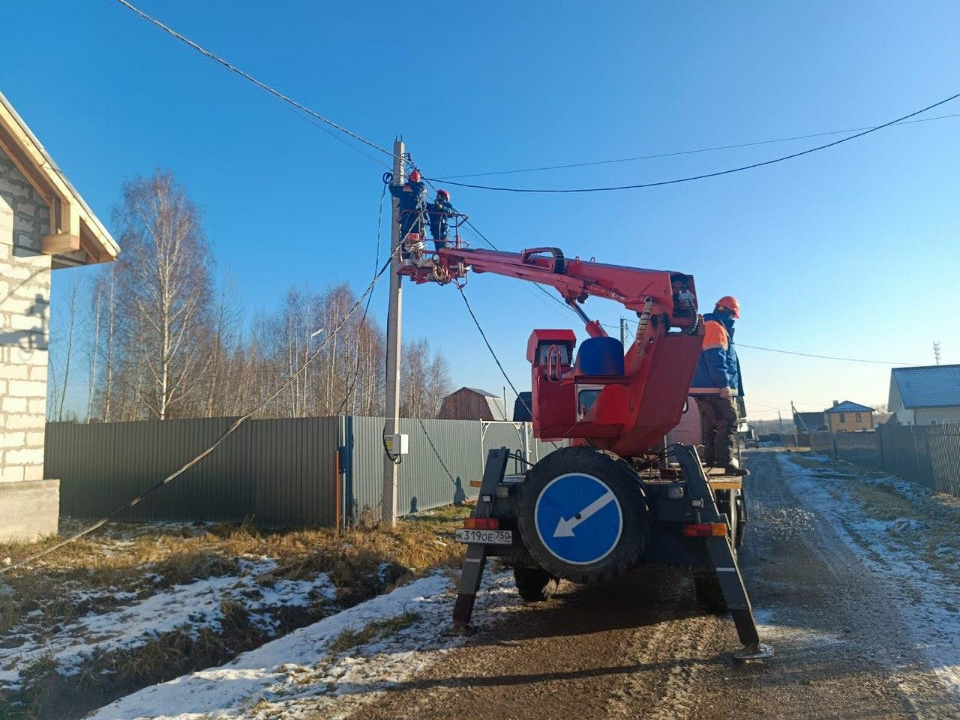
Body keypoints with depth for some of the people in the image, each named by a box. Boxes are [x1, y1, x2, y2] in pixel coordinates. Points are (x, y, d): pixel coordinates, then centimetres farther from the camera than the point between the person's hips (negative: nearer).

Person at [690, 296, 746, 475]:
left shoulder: (706, 327, 24)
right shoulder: (715, 327, -8)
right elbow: (716, 358, -20)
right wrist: (724, 384, -23)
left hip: (703, 388, 10)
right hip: (715, 389, -10)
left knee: (711, 425, 14)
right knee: (729, 422, -13)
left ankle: (711, 459, 18)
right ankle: (725, 460, -19)